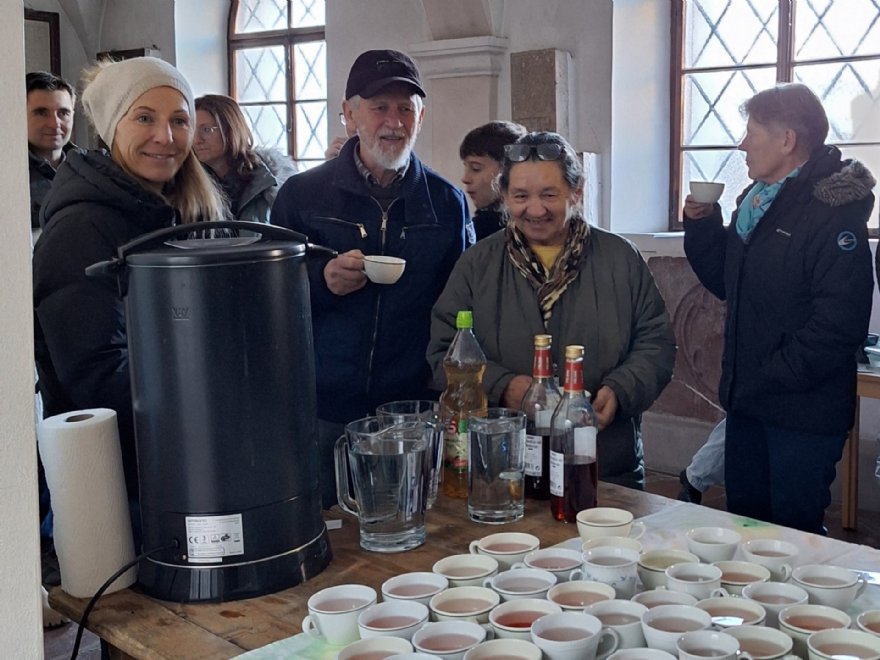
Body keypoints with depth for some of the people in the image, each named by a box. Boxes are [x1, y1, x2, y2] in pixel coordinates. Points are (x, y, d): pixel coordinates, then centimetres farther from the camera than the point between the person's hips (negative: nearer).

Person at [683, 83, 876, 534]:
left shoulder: (834, 211, -17)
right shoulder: (754, 201, 12)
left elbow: (839, 319, -23)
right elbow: (726, 284, 18)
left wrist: (777, 375, -20)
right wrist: (702, 226, 5)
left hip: (803, 412, -8)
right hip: (747, 403, 8)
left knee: (793, 532, 3)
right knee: (743, 520, 18)